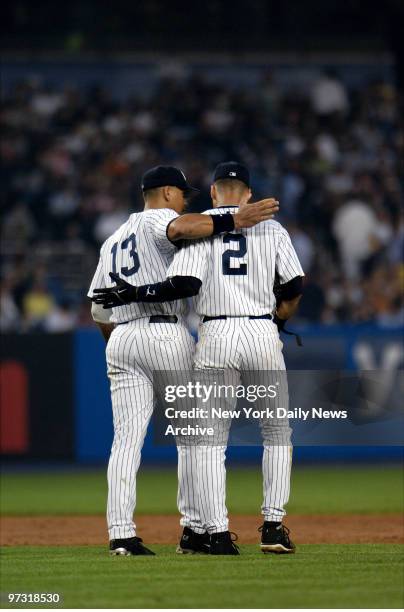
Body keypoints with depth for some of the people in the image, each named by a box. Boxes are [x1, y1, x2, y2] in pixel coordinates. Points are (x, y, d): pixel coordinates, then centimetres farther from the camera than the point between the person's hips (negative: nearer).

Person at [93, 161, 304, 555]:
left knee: (210, 442, 5)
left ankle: (218, 534, -4)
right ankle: (273, 526, 7)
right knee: (277, 434, 15)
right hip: (263, 334, 1)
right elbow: (294, 286, 5)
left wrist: (134, 293, -2)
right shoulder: (271, 227, 9)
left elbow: (186, 283, -11)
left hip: (215, 337, -1)